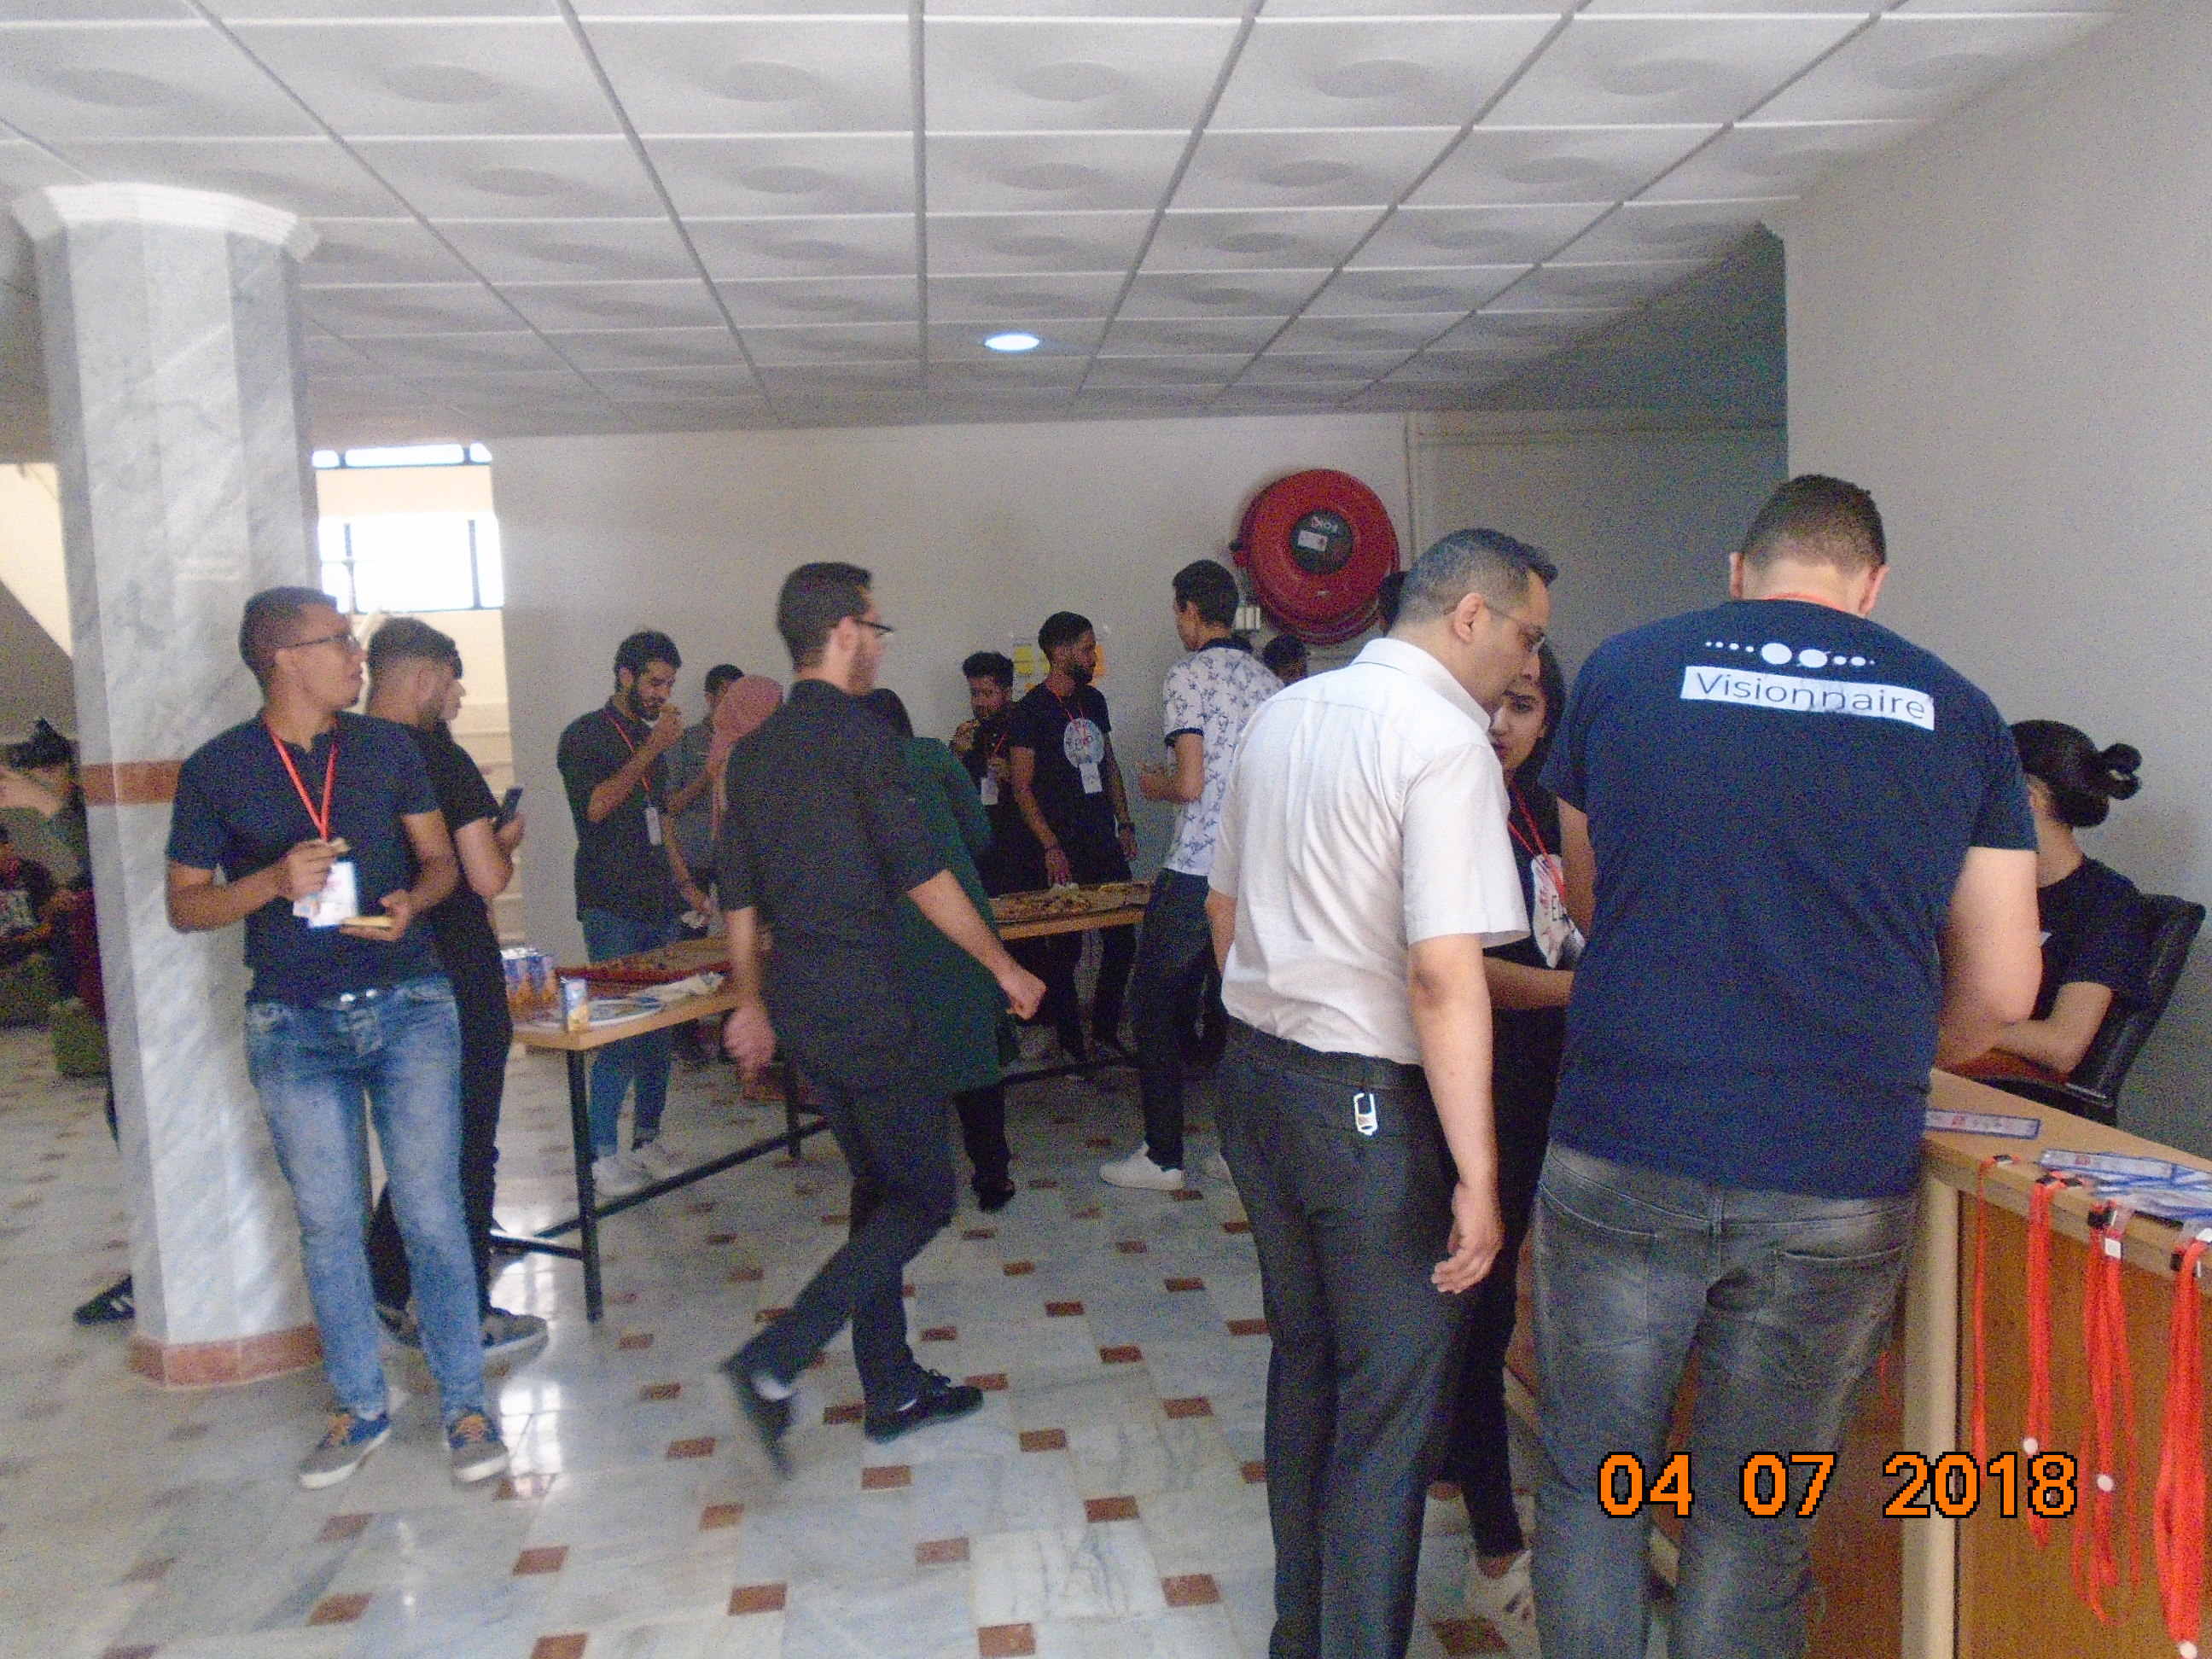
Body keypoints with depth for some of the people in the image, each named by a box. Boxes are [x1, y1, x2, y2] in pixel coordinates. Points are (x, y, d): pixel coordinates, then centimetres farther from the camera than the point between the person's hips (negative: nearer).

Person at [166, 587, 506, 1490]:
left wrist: (411, 901, -12)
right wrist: (275, 882, -17)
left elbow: (439, 857, 10)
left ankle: (465, 1405, 13)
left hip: (408, 1007, 1)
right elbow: (185, 907, 2)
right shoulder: (216, 769, -1)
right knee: (329, 1225, 8)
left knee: (431, 1212, 0)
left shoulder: (386, 747, 4)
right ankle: (360, 1407, 25)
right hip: (294, 1026, 0)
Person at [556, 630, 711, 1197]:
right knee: (621, 1031, -9)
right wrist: (652, 748, -19)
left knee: (661, 1027, 7)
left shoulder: (649, 736, 19)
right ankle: (602, 1155, -1)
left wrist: (685, 882, 16)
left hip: (658, 903, 7)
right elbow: (596, 805, -18)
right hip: (612, 909, -7)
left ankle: (647, 1139, 17)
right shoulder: (585, 735, -4)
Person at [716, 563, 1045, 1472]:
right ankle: (775, 1363, -8)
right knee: (923, 1195, 1)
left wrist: (751, 1003, 22)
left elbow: (738, 895, 14)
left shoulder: (755, 751, 11)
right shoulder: (861, 734, -13)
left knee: (877, 1184, 18)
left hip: (797, 1003, 9)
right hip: (863, 1003, -8)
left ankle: (892, 1388, 25)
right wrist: (1005, 966, -6)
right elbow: (923, 875, -15)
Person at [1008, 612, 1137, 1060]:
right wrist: (1051, 847, -16)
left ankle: (1106, 1028, 22)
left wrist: (1124, 824, 13)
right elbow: (1022, 787, -10)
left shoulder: (1093, 700, 12)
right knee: (1065, 950, 1)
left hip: (1106, 847, 7)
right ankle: (1071, 1042, 12)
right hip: (1062, 854, -6)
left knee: (1122, 940, 7)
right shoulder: (1031, 710, -8)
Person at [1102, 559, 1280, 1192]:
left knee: (1157, 1009, 5)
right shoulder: (1269, 682, 10)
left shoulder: (1190, 675, -10)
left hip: (1193, 875, -7)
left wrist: (1154, 785, 4)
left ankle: (1162, 1157, 10)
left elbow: (1191, 783, -18)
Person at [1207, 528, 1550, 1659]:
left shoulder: (1282, 715, 9)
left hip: (1256, 1075, 9)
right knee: (1392, 1406, 5)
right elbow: (1442, 972, -23)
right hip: (1371, 1103, -9)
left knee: (1303, 1366, 21)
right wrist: (1477, 1176, -19)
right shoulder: (1445, 741, -16)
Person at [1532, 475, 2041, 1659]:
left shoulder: (1625, 671, 3)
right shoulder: (1954, 710, 5)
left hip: (1623, 1158, -1)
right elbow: (2001, 994, 7)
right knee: (1757, 1524, 14)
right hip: (1840, 1186, 1)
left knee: (1590, 1484, 15)